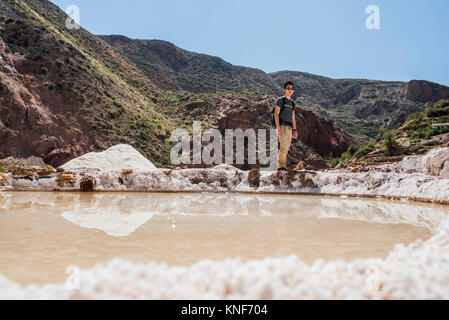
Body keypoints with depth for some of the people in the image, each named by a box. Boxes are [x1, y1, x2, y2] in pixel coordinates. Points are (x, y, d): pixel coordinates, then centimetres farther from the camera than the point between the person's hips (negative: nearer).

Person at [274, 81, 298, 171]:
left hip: (289, 127, 7)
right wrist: (278, 128, -17)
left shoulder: (292, 102, 19)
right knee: (283, 147, -14)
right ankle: (280, 166, -12)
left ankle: (284, 166, 11)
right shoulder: (280, 100, -1)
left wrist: (295, 130, 15)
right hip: (282, 126, -7)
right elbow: (276, 114, -8)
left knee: (287, 148, 6)